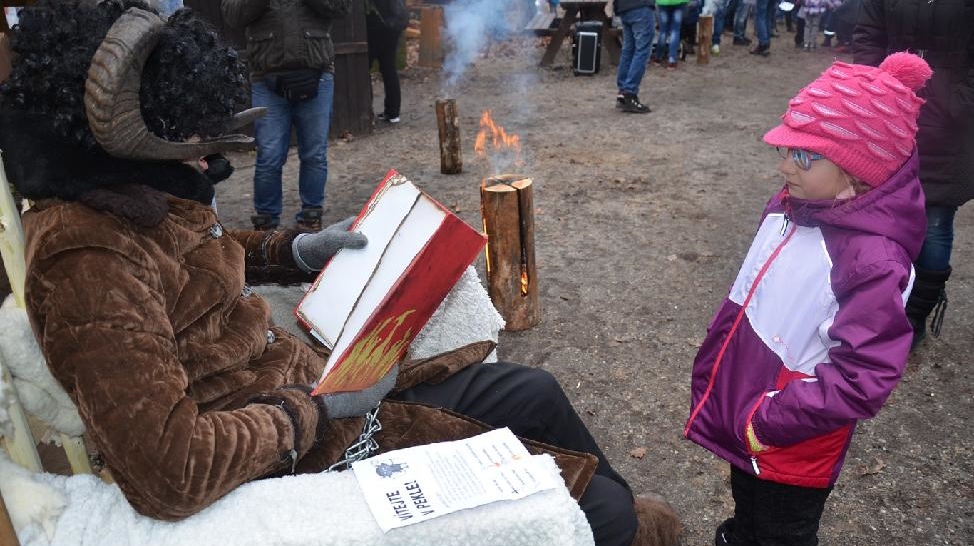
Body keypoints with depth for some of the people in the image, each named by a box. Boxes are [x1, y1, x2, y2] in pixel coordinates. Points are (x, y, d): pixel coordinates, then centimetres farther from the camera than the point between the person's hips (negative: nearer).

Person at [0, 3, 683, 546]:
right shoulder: (86, 262, -29)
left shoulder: (139, 198, -2)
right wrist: (314, 406, -20)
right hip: (311, 450, -8)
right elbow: (169, 475, -32)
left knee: (533, 393, 16)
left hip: (319, 381, 9)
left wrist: (299, 249, 6)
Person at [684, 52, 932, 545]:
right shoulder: (788, 208, -5)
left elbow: (863, 380, -28)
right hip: (738, 409, 7)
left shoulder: (874, 261, -28)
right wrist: (709, 374, 10)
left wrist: (770, 419, -26)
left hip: (792, 448, -6)